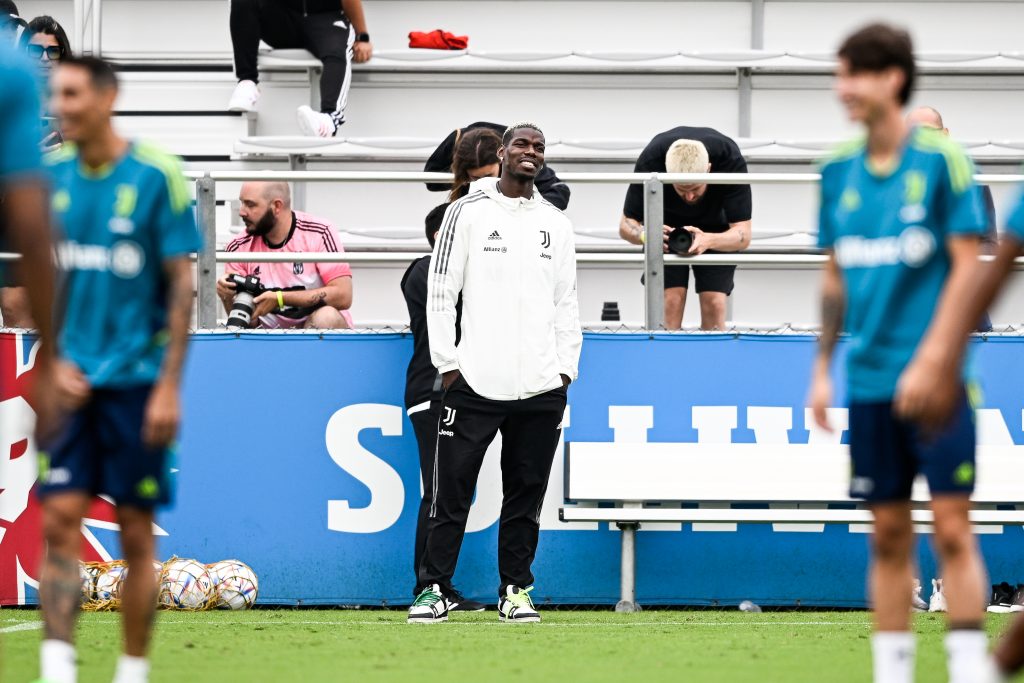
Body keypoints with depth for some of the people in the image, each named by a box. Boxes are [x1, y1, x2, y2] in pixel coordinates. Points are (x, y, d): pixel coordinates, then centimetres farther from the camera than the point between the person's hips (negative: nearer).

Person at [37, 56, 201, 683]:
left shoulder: (156, 176, -7)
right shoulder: (53, 175, 5)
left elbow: (182, 284, -6)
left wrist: (169, 387, -10)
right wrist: (54, 360, -1)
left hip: (136, 380, -3)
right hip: (71, 381, 3)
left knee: (136, 532, 2)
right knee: (59, 520, -7)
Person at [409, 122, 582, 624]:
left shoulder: (555, 223, 14)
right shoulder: (467, 212, 3)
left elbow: (566, 301, 16)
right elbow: (441, 292, 2)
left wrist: (565, 370, 7)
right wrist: (447, 364, -4)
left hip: (541, 388, 3)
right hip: (475, 380, -3)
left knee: (526, 495, 5)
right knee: (451, 491, -4)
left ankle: (515, 591, 12)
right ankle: (434, 590, 2)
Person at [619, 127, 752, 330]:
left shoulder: (731, 160, -36)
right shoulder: (650, 161, -35)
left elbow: (743, 234, -33)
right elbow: (626, 225, -24)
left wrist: (708, 241, -54)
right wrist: (646, 235, -48)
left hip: (716, 227, 0)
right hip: (667, 226, 0)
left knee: (714, 304, -14)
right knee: (670, 302, -17)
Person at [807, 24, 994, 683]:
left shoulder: (941, 160, -6)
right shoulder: (839, 171, 9)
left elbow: (967, 266, -8)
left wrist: (930, 362, -14)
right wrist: (823, 368, 13)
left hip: (934, 380, -4)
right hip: (871, 380, 5)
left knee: (952, 527, -7)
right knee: (888, 534, 7)